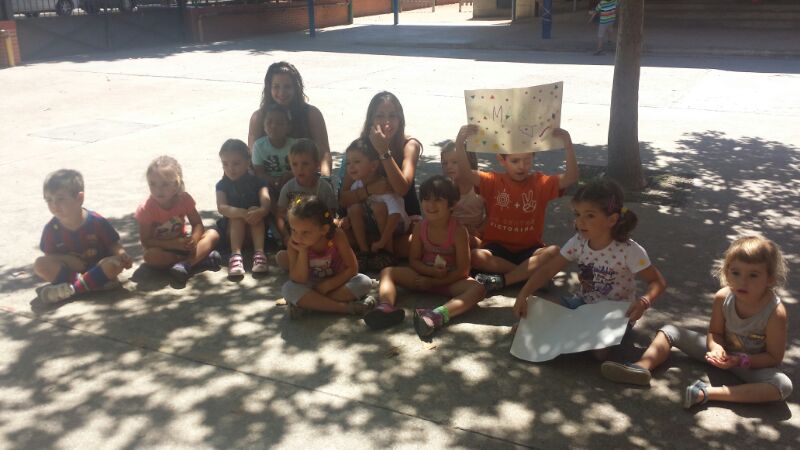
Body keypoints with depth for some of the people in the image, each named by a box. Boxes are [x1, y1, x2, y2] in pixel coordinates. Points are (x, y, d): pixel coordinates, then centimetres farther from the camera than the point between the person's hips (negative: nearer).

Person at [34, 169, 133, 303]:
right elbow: (49, 255, 1)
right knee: (40, 264, -22)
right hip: (70, 270, 2)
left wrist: (121, 254, -29)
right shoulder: (51, 228, -5)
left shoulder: (96, 221, -12)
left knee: (115, 263, -32)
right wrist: (67, 259, -19)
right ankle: (97, 281, -30)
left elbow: (113, 244, -6)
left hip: (97, 268, -2)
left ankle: (71, 288, -34)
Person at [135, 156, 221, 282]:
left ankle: (186, 263, -42)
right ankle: (201, 258, -33)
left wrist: (194, 239, -32)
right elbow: (146, 241, -20)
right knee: (150, 255, -38)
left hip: (182, 242, 3)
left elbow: (197, 224, -8)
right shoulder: (146, 209, -21)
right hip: (162, 248, -3)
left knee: (213, 234, -19)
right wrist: (174, 244, -31)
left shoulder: (184, 199, -13)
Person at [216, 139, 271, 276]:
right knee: (237, 216, -29)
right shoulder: (222, 185, 0)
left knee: (256, 214, -28)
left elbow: (266, 202, -21)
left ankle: (259, 253, -40)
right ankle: (236, 255, -42)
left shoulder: (257, 182, -1)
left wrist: (260, 212, -47)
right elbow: (221, 207, -19)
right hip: (232, 229, 0)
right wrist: (242, 213, -39)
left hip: (256, 229, 0)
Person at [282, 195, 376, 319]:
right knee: (288, 289, -29)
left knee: (365, 282, -28)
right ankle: (346, 307, -31)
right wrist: (302, 251, -34)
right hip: (311, 286, 0)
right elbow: (298, 281, -25)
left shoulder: (336, 236, -24)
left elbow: (352, 268, -19)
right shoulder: (294, 244, -21)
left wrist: (327, 286, -25)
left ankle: (308, 303, -27)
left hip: (336, 282, 0)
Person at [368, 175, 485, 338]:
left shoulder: (459, 231, -16)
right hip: (425, 276, 4)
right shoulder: (420, 228, -4)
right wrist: (432, 271, -18)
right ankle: (385, 307, -42)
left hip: (450, 281, -4)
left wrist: (435, 283, -15)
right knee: (388, 272, -12)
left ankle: (438, 316, -59)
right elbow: (413, 260, 1)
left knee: (478, 288, -34)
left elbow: (462, 270, -16)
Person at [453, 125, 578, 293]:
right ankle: (531, 272, -22)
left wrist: (568, 146, -27)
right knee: (475, 256, -31)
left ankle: (501, 280, -26)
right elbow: (465, 174, -16)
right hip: (498, 248, 0)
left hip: (529, 250, 1)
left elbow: (571, 178, -13)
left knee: (555, 252, -30)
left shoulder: (541, 183, 2)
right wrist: (460, 144, -32)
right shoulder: (493, 181, 0)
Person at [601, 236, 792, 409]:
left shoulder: (775, 312, -27)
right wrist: (716, 347, -27)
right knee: (669, 331, -4)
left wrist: (740, 361, -32)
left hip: (752, 365, -4)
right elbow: (715, 333, -5)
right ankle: (641, 367, -28)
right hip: (723, 352, 4)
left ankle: (708, 393, -41)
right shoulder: (722, 297, -18)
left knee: (784, 386, -35)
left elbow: (774, 357, -19)